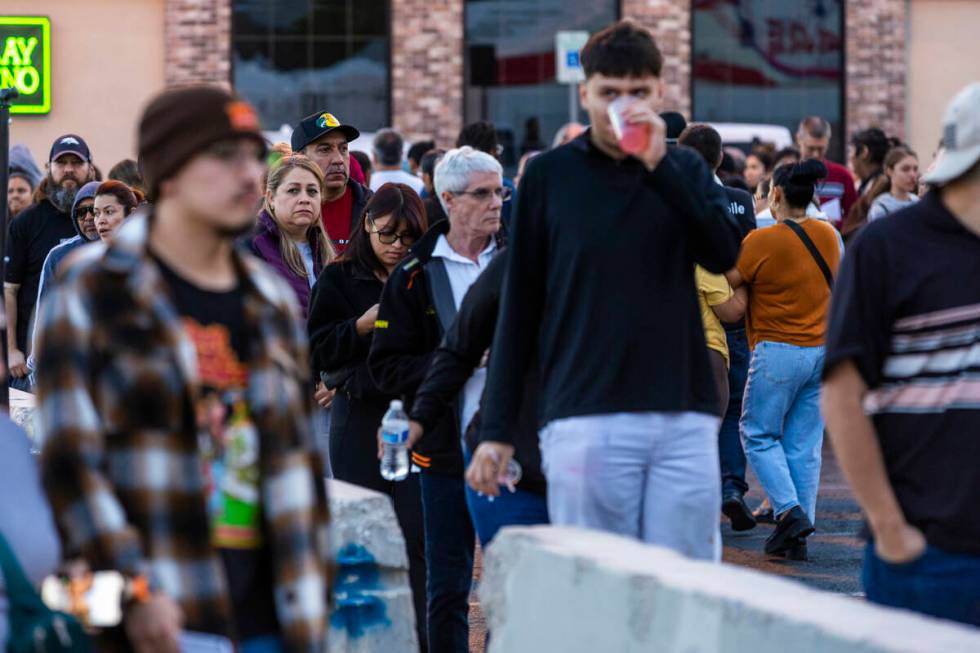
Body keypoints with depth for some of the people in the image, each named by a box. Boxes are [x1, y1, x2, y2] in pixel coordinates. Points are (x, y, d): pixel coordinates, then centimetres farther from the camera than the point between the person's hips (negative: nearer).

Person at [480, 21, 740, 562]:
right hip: (585, 415, -1)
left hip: (684, 415, 2)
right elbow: (518, 306, 6)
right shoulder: (549, 176, 6)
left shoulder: (684, 169, 11)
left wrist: (659, 166, -14)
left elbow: (724, 254, -6)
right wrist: (497, 427, 3)